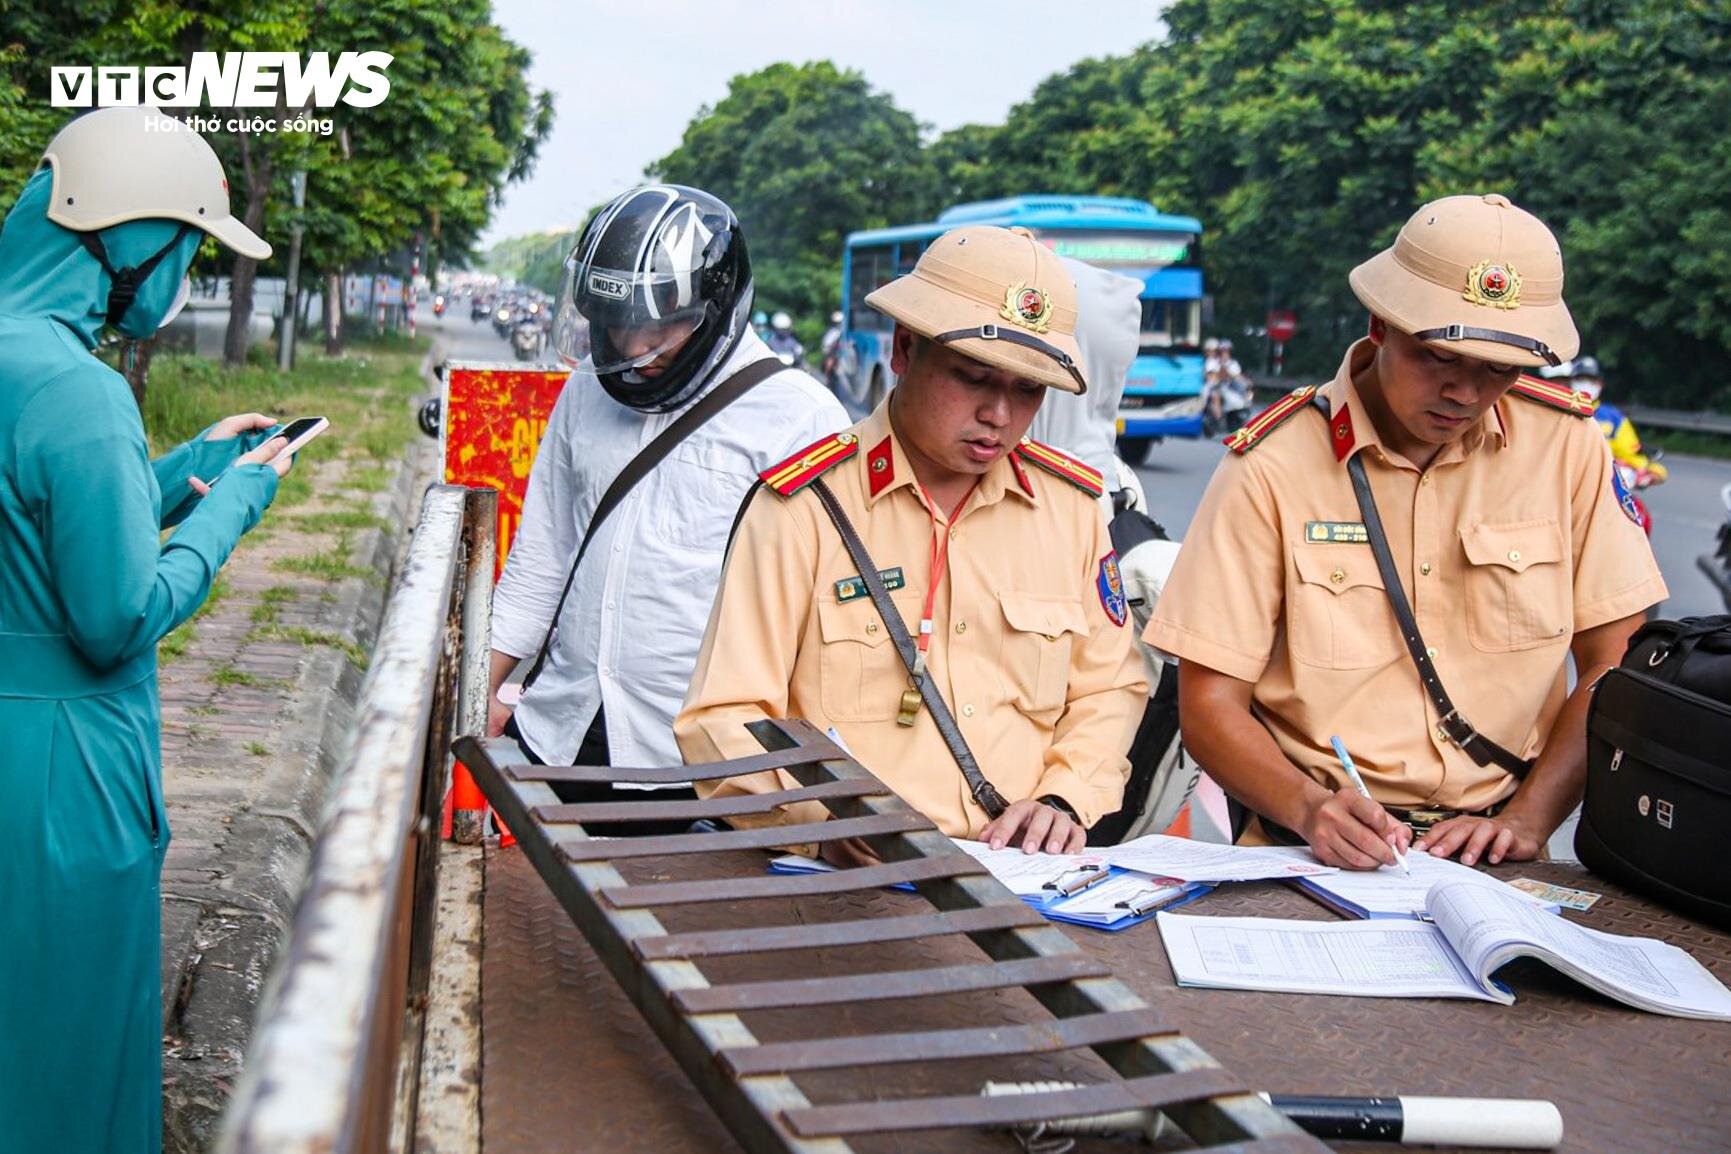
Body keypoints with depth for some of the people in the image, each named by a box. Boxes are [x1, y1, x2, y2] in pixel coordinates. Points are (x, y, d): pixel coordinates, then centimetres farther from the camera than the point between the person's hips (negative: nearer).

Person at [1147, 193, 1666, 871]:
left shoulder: (1566, 445, 4)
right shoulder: (1272, 465, -4)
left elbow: (1615, 668, 6)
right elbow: (1211, 701, -4)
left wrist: (1526, 821, -8)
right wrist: (1309, 809, -21)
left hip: (1493, 866, 2)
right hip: (1320, 858, -2)